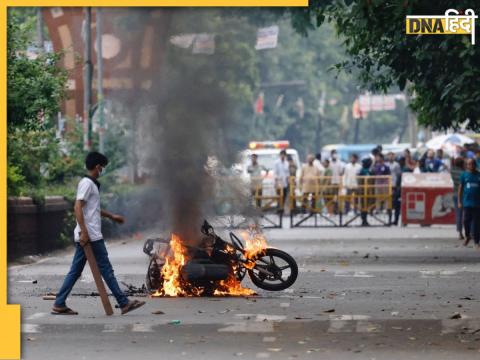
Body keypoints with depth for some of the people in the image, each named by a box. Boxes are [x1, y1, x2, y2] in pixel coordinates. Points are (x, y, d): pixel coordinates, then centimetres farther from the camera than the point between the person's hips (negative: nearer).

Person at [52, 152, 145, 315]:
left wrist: (111, 216, 38)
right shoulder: (87, 183, -11)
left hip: (85, 236, 10)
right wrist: (84, 231, -25)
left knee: (75, 271, 9)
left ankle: (59, 305, 7)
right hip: (91, 236, -10)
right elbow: (78, 207, -21)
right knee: (106, 269, -4)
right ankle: (124, 303, 0)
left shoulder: (91, 184, 19)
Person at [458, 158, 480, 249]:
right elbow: (460, 188, 7)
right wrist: (459, 202, 3)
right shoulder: (464, 175, 4)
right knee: (466, 221, 0)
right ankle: (467, 236, 27)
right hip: (467, 203, 0)